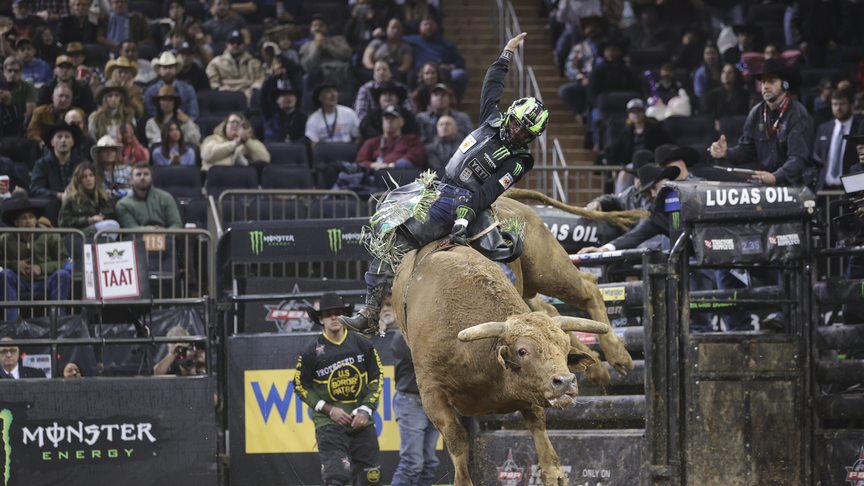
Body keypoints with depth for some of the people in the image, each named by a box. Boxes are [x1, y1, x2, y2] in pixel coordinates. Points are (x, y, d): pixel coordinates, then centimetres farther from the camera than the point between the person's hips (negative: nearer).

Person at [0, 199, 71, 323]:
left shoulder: (51, 237, 6)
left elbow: (64, 261, 2)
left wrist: (41, 268, -12)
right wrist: (15, 264, -11)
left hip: (45, 281, 0)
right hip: (20, 282, 0)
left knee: (63, 275, -29)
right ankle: (11, 321, -34)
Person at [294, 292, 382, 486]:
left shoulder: (362, 344, 4)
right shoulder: (311, 350, -2)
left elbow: (376, 379, 10)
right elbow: (301, 386, 3)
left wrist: (366, 410, -4)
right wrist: (329, 410, -7)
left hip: (362, 423, 3)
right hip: (328, 424, -3)